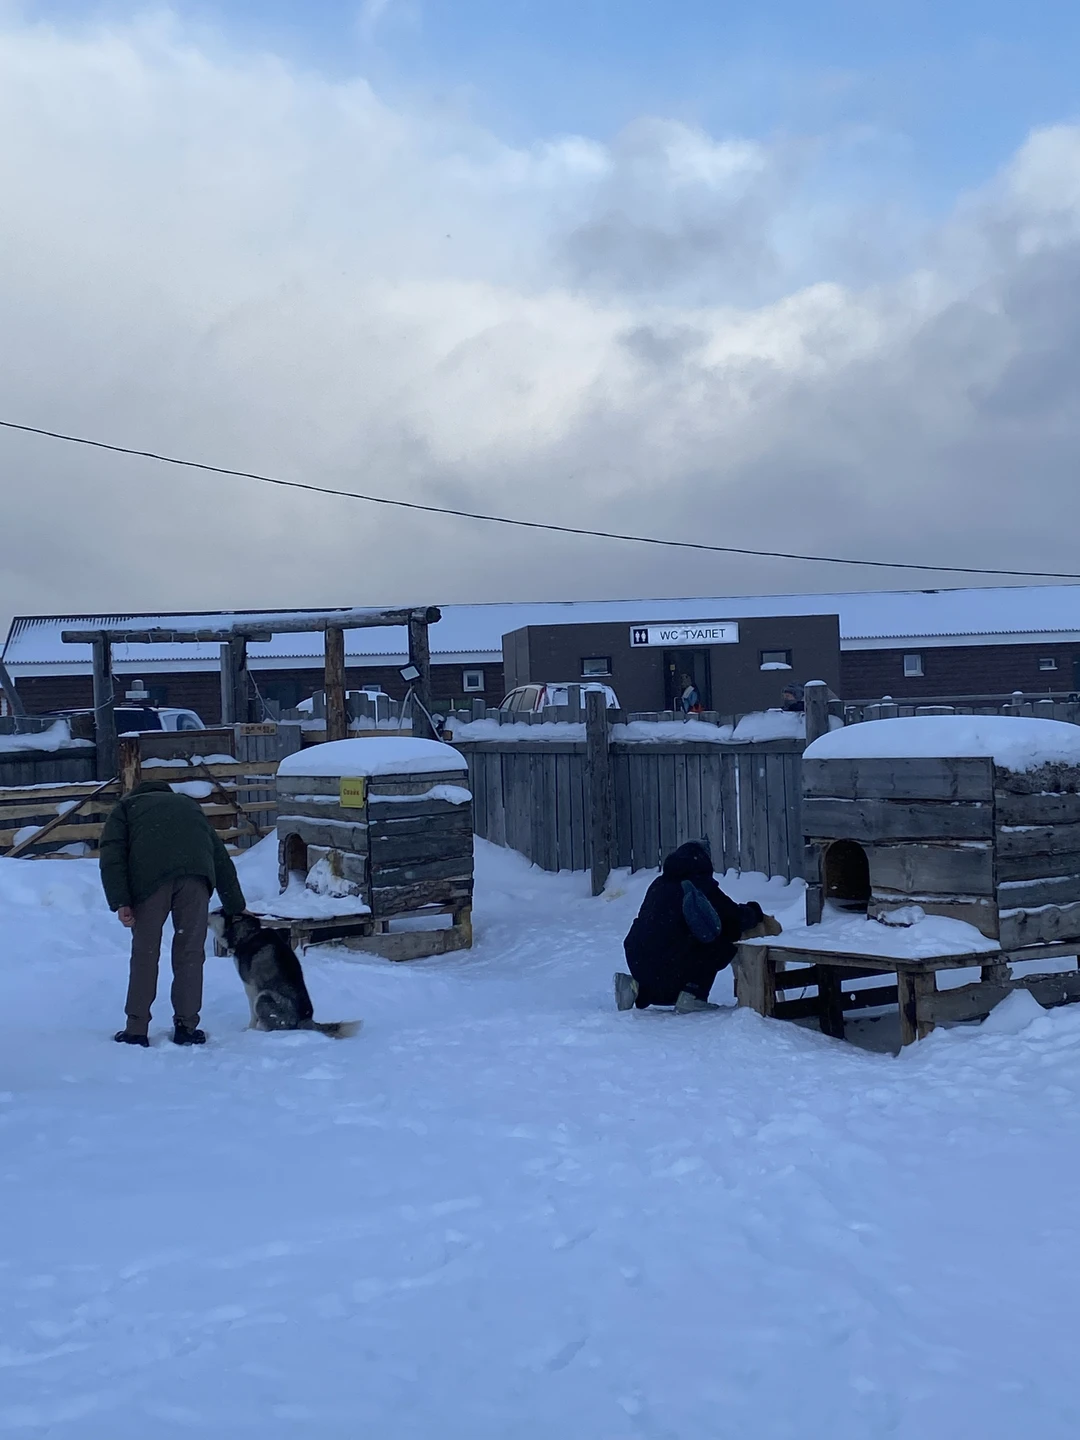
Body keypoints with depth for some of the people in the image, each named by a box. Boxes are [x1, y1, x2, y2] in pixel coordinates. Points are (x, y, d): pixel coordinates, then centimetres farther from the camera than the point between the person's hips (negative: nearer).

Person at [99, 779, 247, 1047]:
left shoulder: (126, 808, 31)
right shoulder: (190, 806, 40)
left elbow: (112, 857, 10)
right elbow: (222, 860, 38)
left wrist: (120, 902, 2)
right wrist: (236, 907, 44)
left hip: (150, 877, -2)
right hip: (196, 874, 2)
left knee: (145, 954, 9)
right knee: (190, 954, 12)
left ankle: (136, 1030, 14)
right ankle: (186, 1028, 15)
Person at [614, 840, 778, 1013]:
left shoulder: (660, 883, 18)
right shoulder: (700, 884, -3)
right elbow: (734, 917, 0)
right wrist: (757, 914, 23)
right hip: (670, 964, -7)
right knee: (725, 942, 8)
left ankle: (637, 987, 12)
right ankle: (692, 996, 2)